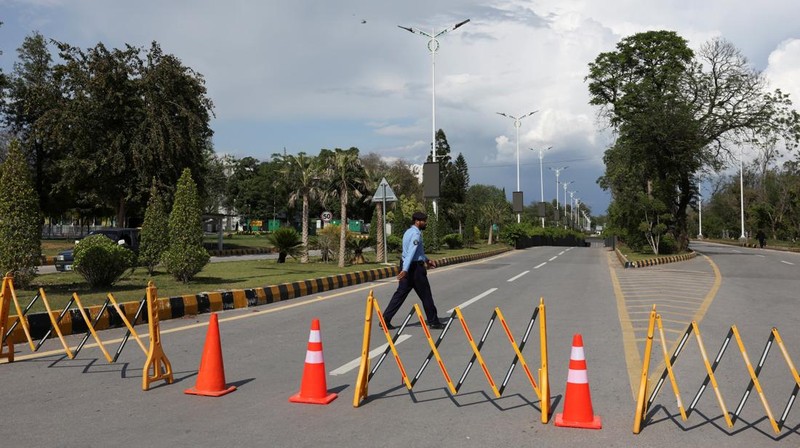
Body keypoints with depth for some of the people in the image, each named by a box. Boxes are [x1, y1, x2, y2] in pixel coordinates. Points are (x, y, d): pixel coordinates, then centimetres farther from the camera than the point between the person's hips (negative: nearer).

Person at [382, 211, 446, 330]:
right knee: (426, 295, 4)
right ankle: (433, 322, 15)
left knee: (400, 294, 8)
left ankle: (385, 320, 3)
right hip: (415, 267, -9)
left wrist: (426, 260, 27)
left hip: (407, 266, 9)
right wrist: (405, 269, -34)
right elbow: (411, 252, -27)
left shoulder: (409, 232, 15)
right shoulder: (416, 234, -16)